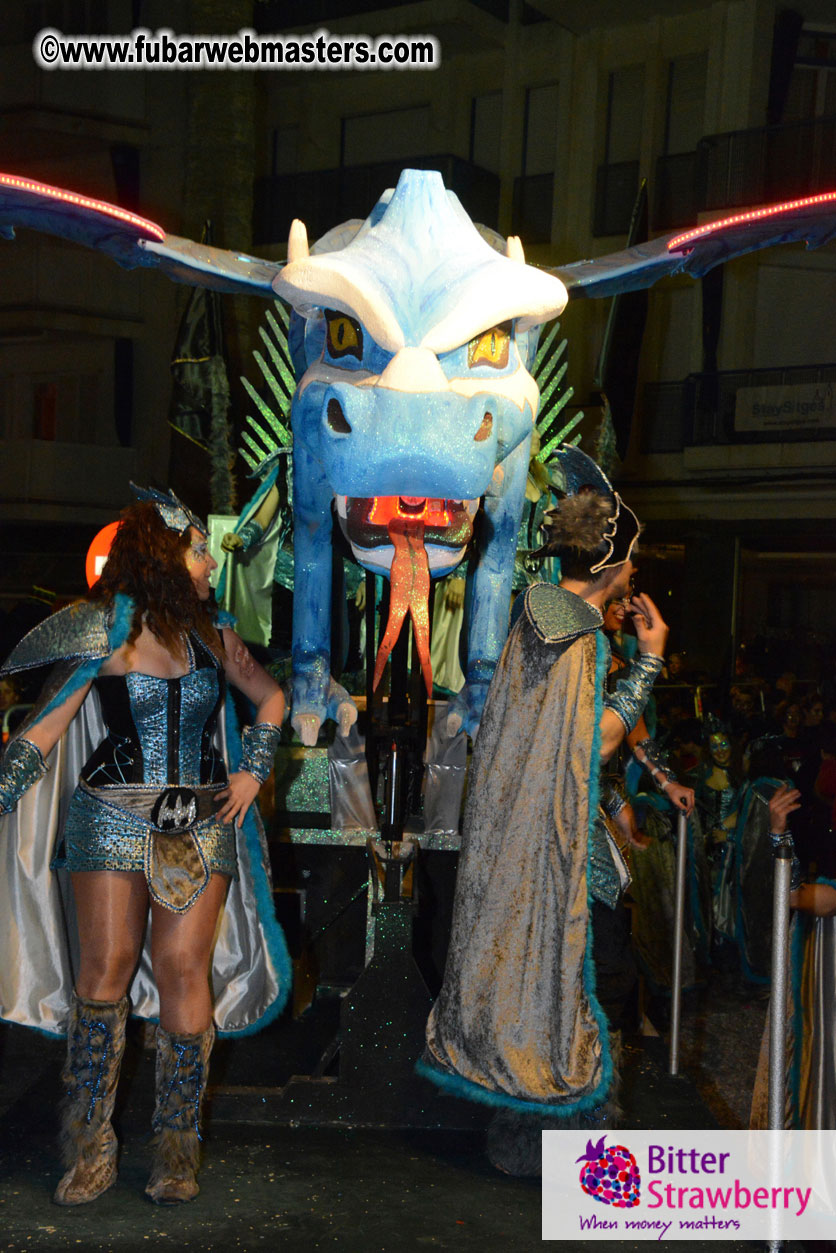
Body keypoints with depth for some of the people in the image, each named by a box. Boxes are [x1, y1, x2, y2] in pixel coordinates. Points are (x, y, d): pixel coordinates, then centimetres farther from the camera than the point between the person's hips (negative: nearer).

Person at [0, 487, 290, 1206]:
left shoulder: (212, 635, 10)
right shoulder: (106, 632, -2)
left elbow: (270, 698, 23)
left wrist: (252, 771, 11)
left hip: (202, 823, 3)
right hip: (114, 818, -2)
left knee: (184, 968, -3)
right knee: (106, 966, -5)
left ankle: (178, 1147, 8)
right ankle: (89, 1147, 9)